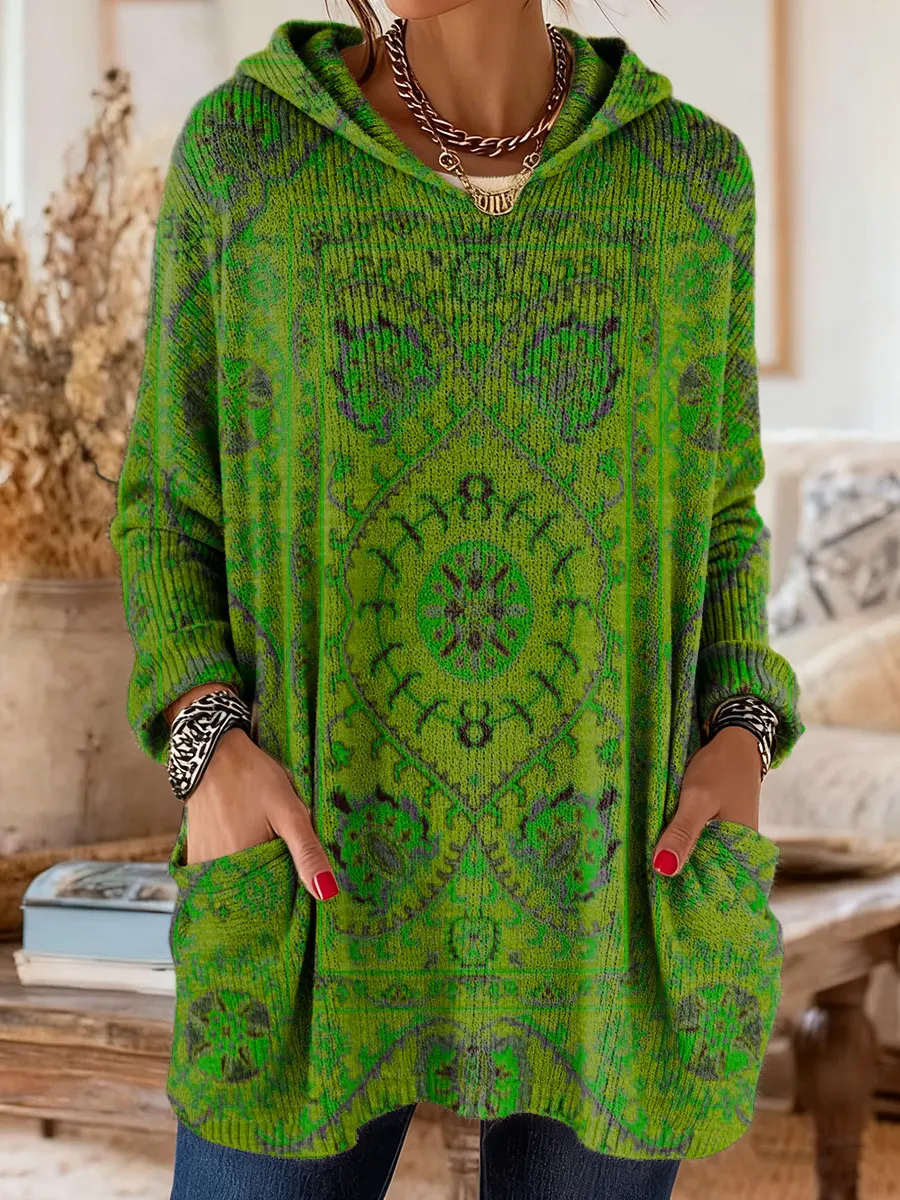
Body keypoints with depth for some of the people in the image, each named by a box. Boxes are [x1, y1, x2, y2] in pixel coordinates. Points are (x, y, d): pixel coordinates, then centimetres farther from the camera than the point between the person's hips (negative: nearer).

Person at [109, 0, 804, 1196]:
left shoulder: (689, 171, 1)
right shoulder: (242, 149, -3)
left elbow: (712, 522, 10)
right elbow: (173, 507, 4)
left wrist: (741, 748, -8)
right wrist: (210, 749, -14)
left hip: (610, 889, 1)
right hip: (328, 884, -1)